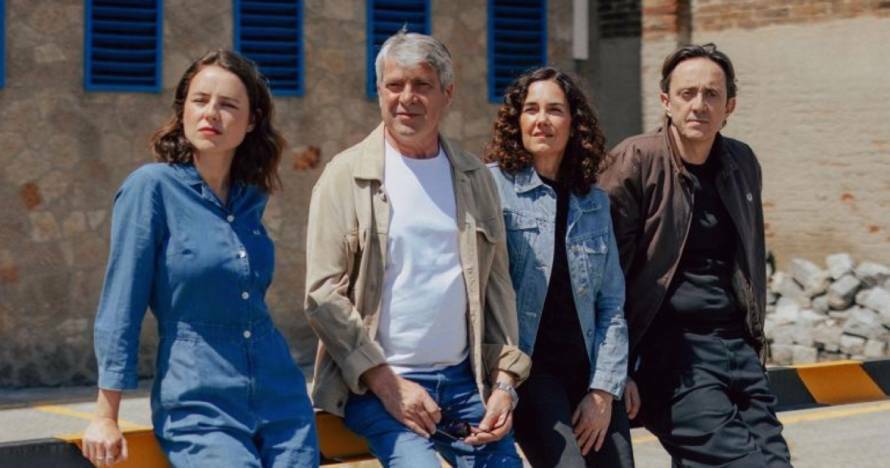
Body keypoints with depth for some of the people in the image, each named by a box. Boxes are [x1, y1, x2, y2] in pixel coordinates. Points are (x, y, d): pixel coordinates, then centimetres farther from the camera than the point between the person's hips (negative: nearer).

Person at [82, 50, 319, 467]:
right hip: (199, 408, -5)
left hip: (281, 402, 5)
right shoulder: (152, 186, -7)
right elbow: (120, 305, -8)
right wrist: (105, 417, -9)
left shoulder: (251, 198, 8)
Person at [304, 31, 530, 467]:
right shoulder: (346, 176, -1)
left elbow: (496, 285, 12)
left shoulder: (474, 176, 11)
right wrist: (383, 380, -12)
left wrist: (504, 382, 3)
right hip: (375, 383, -4)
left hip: (463, 381, 4)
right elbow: (322, 293, -7)